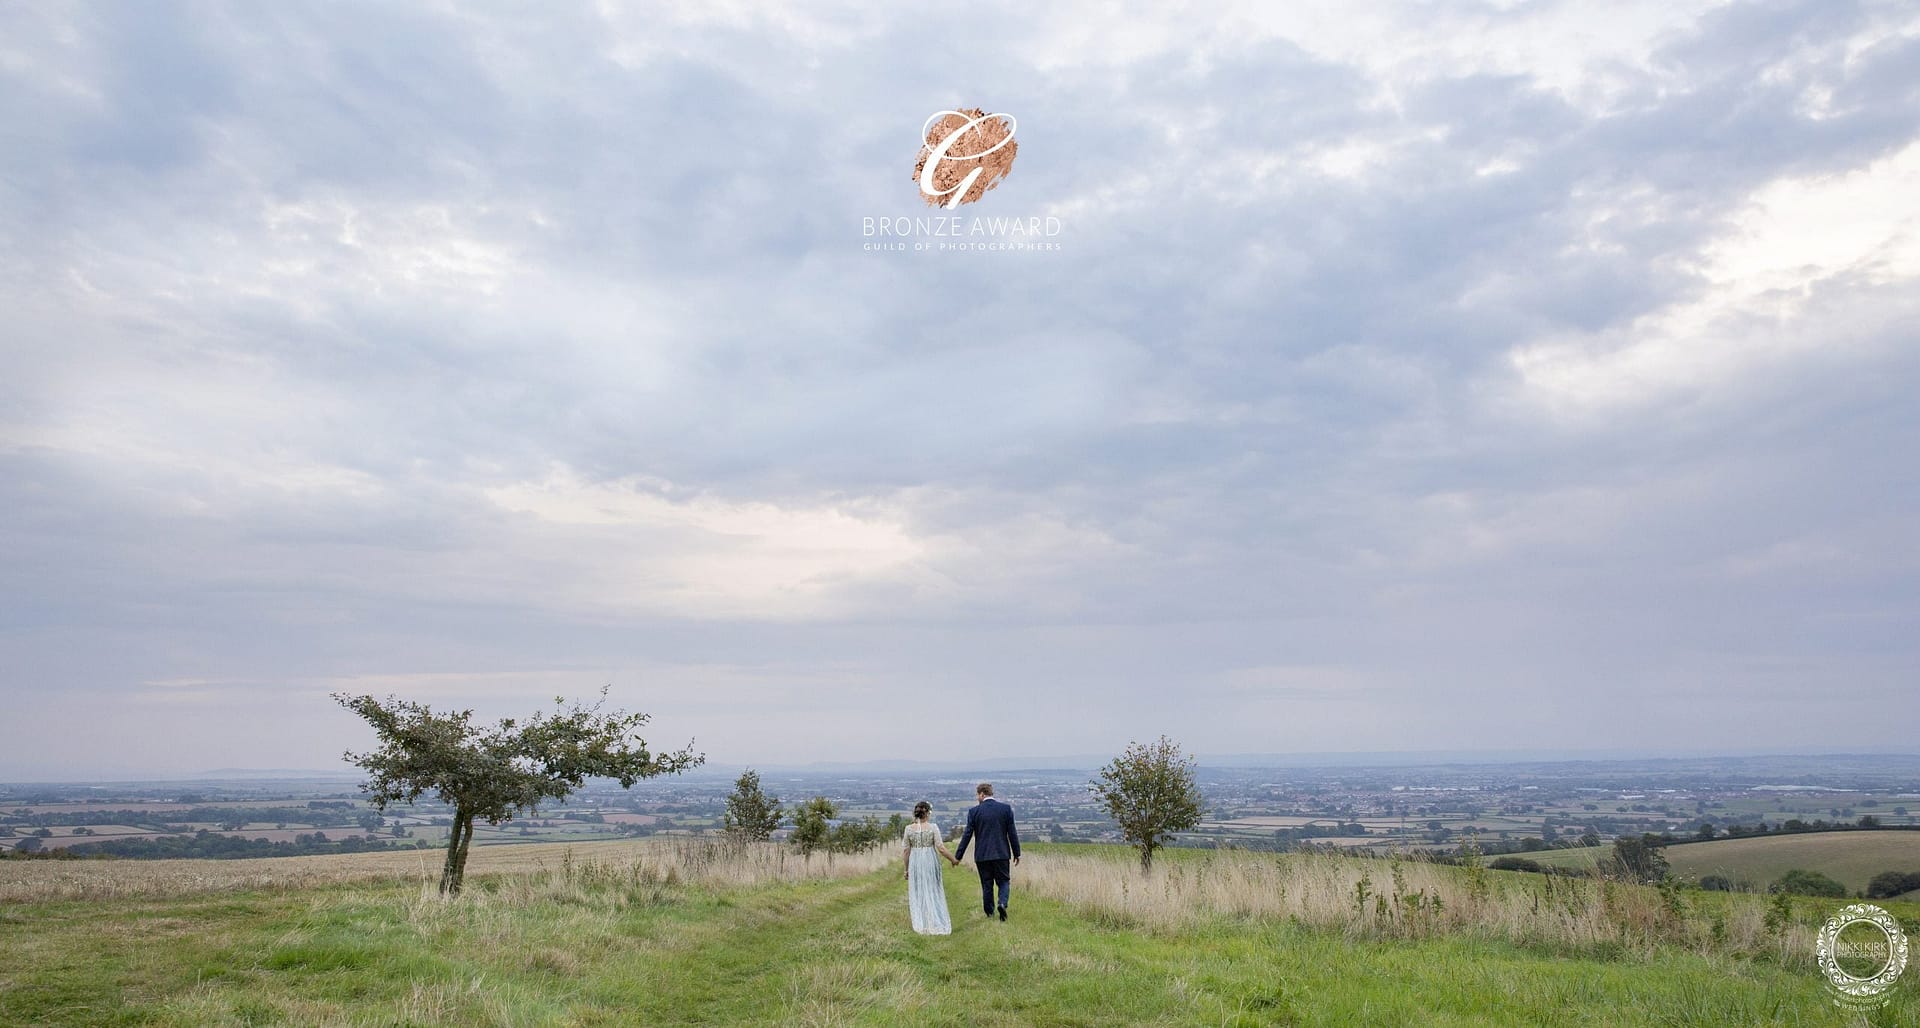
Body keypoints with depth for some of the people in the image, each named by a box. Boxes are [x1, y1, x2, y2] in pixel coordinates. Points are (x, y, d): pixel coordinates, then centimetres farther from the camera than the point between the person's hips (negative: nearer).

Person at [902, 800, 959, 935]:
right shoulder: (933, 827, -8)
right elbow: (940, 848, -9)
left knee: (918, 894, 12)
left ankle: (922, 925, 12)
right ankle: (936, 925, 11)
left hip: (915, 863, 1)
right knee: (933, 893, 11)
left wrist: (907, 869, 12)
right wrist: (953, 859, 4)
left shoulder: (909, 828, -2)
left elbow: (907, 851, 2)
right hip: (930, 861, -1)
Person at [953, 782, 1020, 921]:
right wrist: (1017, 853, 9)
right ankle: (1002, 903, -12)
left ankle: (989, 913, 16)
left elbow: (967, 835, -4)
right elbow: (1012, 833, -1)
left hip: (982, 855, 0)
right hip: (1002, 853, 0)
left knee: (986, 885, 12)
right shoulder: (1006, 809, -3)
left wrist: (957, 856, 3)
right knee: (1004, 881, 12)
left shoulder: (974, 811, -6)